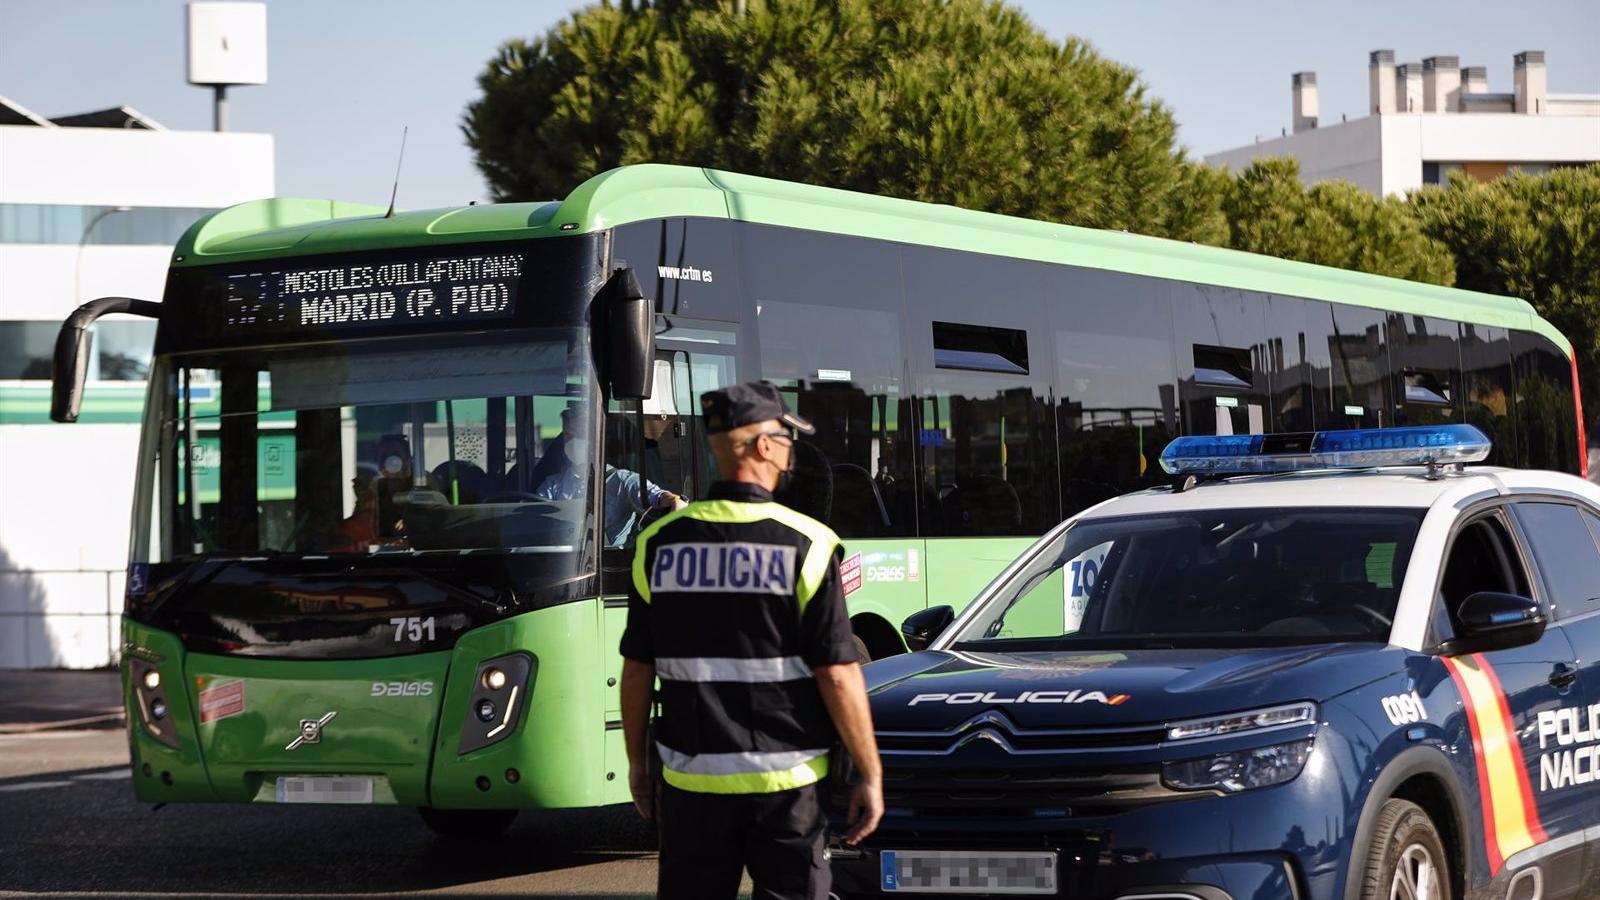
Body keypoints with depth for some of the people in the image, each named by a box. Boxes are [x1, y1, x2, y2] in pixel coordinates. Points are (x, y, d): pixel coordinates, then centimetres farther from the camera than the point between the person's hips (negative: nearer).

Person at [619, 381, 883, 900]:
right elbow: (838, 676, -11)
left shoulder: (658, 543, 0)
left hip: (692, 779, 3)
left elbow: (637, 669, 4)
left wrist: (637, 760, 16)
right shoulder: (808, 545, -9)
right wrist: (870, 775, -4)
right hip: (786, 779, -3)